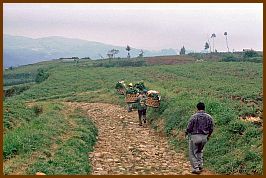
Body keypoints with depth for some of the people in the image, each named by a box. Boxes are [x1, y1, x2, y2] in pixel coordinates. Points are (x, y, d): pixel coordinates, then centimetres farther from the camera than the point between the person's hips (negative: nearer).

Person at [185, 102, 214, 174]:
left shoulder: (194, 116, -14)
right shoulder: (209, 117, -2)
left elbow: (189, 127, -10)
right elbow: (211, 129, 4)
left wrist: (187, 132, 11)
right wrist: (208, 135, 22)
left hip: (194, 136, -4)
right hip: (204, 137, 5)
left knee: (192, 153, 8)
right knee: (200, 151, 27)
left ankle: (196, 168, 5)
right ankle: (200, 166, 25)